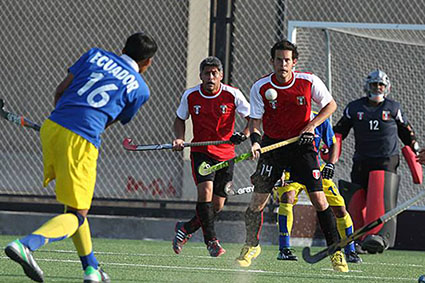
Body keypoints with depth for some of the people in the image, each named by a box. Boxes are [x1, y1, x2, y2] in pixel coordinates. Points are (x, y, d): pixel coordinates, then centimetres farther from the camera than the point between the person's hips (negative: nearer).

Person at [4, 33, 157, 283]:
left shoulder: (96, 55, 16)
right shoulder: (140, 90, 9)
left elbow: (60, 91, 17)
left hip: (52, 126, 5)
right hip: (82, 141, -5)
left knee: (75, 204, 21)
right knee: (76, 214, 1)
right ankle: (25, 245, -24)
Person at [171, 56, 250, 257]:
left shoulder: (232, 95, -9)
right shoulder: (190, 96, -5)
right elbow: (180, 119, 12)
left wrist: (244, 135, -21)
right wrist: (180, 138, -6)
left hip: (225, 155, 1)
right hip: (201, 152, -1)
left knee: (217, 206, 3)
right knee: (205, 191, -23)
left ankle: (186, 229, 26)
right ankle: (211, 240, -16)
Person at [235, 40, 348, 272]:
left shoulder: (308, 82, -11)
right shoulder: (260, 88, -10)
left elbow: (330, 104, 3)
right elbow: (255, 120, -7)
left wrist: (311, 125, -10)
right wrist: (255, 141, -26)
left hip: (302, 145, -1)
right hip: (272, 145, 1)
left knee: (319, 198, -10)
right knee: (258, 199, -2)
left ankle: (335, 251, 0)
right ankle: (251, 246, 21)